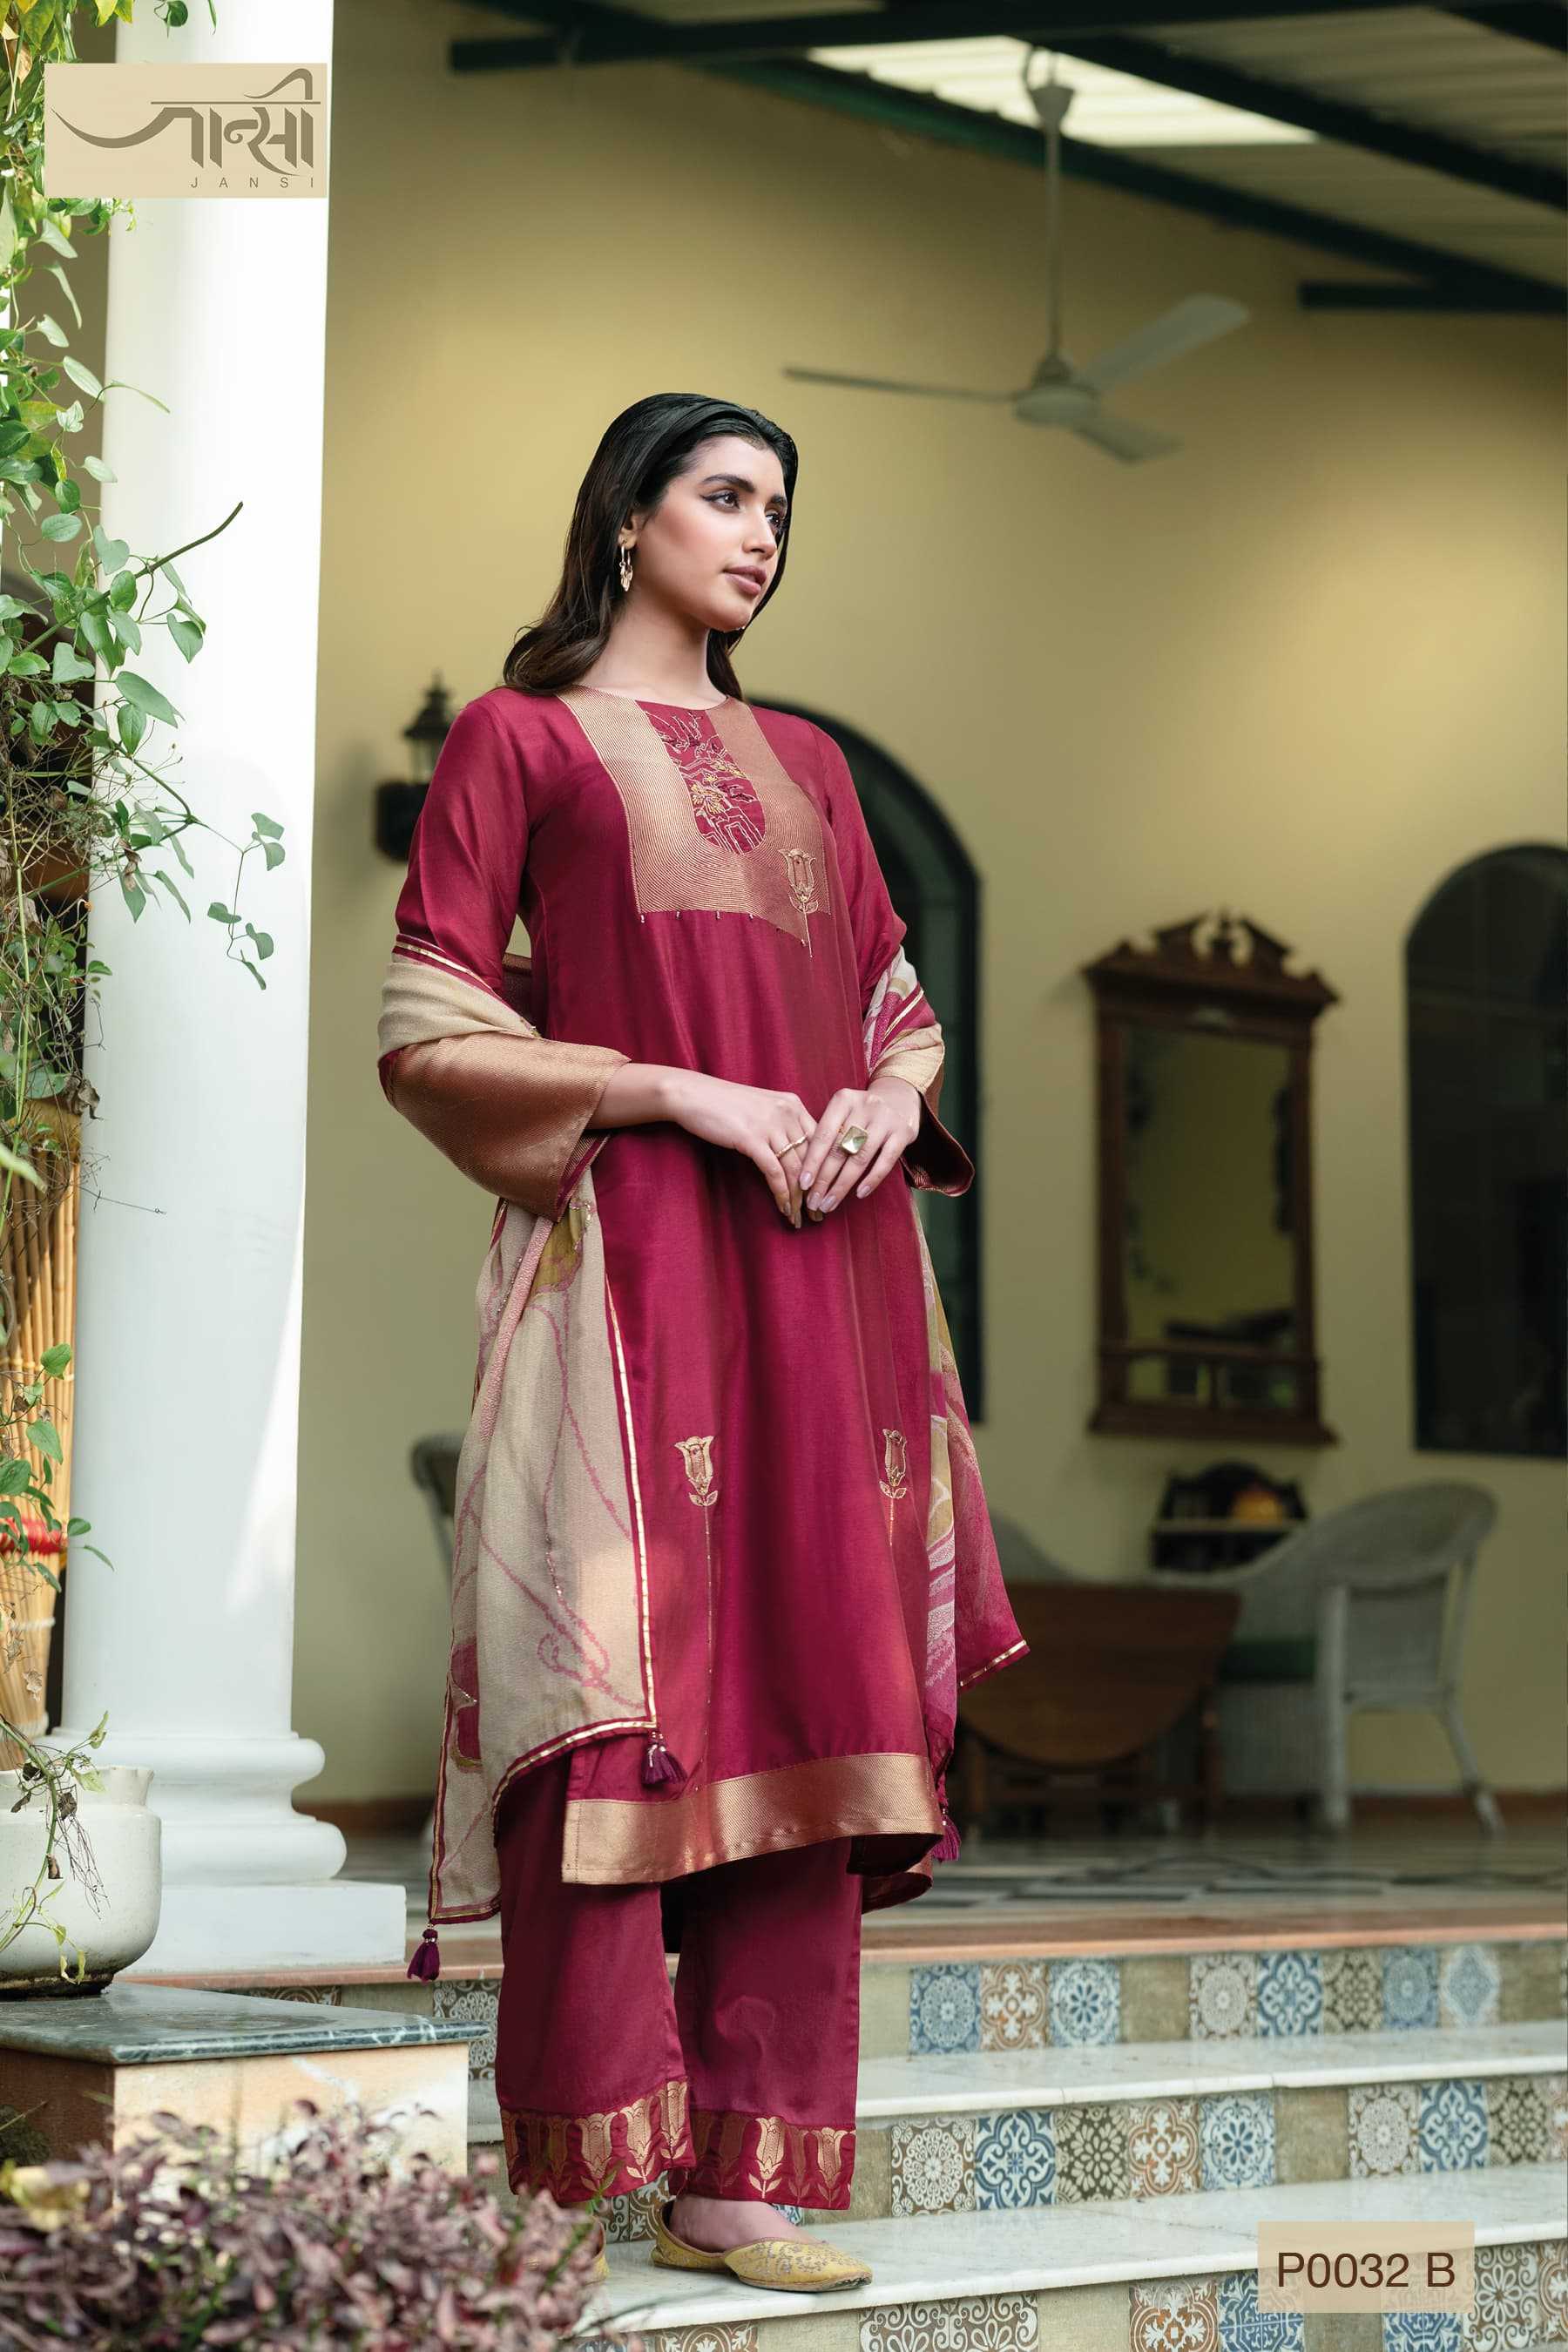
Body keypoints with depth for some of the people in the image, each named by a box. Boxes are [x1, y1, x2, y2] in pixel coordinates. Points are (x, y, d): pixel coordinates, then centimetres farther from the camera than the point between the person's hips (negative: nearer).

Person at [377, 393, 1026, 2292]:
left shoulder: (806, 763, 22)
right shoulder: (519, 737, 7)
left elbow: (902, 1007, 24)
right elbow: (427, 1033, -2)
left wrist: (889, 1103, 1)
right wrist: (684, 1091, -12)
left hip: (822, 1259, 5)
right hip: (631, 1255, -5)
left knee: (804, 1701, 0)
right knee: (618, 1700, -12)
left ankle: (741, 2178, 5)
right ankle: (571, 2194, -7)